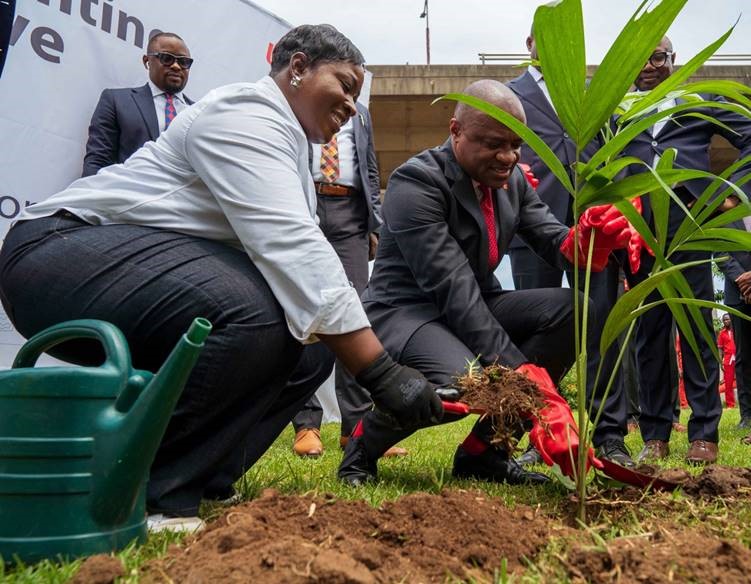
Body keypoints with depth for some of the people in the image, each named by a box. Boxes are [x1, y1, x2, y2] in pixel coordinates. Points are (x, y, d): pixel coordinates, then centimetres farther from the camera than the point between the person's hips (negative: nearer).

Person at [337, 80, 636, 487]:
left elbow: (556, 245, -1)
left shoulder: (512, 180, 5)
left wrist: (587, 242, -27)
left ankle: (482, 449, -5)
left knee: (570, 308, -11)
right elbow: (453, 289, -28)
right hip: (403, 312, -8)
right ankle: (365, 439, -3)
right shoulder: (416, 182, -19)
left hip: (475, 309, 8)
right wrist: (522, 374, -34)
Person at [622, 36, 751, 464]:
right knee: (648, 330, 4)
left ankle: (704, 434, 6)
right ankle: (655, 436, 11)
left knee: (697, 326, -1)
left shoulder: (702, 100, 15)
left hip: (688, 219, -1)